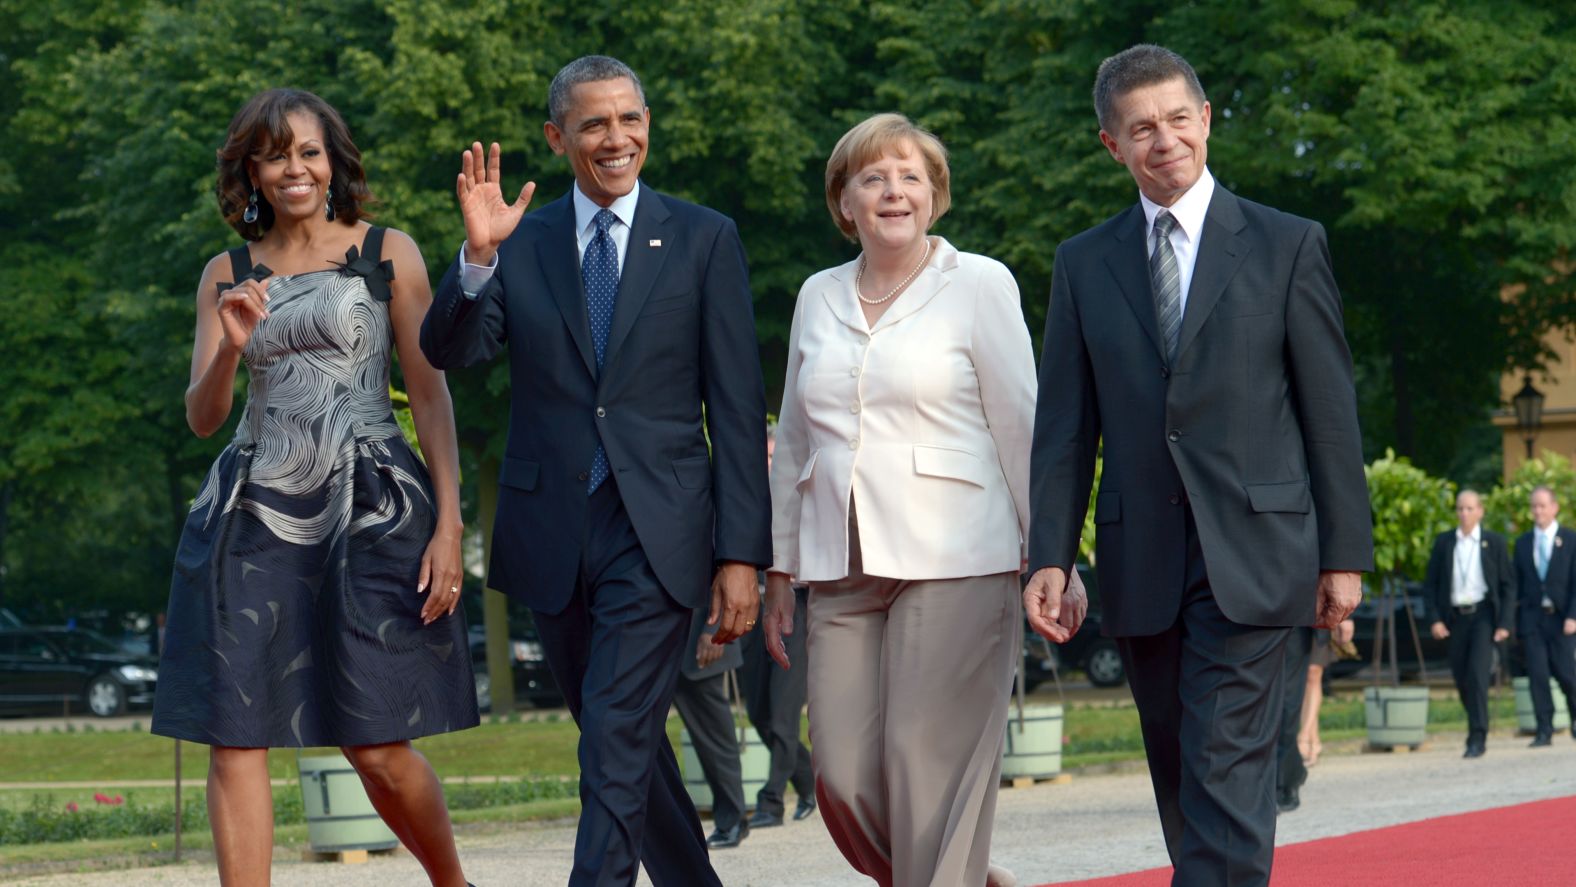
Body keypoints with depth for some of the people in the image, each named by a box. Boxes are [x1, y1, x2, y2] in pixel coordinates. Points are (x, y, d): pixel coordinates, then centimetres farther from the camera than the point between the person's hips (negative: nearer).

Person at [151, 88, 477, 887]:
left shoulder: (386, 254, 4)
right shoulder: (227, 275, 12)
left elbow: (430, 394, 1)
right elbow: (202, 417, 9)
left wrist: (449, 524, -8)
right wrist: (231, 346, -12)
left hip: (368, 511, -3)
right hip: (257, 514, 3)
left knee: (378, 749, -5)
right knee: (234, 737, -6)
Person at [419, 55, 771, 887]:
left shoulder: (705, 240, 1)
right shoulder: (519, 242, 6)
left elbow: (738, 410, -1)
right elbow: (450, 350, -6)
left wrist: (742, 554, -7)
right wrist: (477, 257, -24)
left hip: (656, 537, -3)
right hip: (552, 534, 3)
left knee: (616, 748, -13)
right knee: (629, 744, 15)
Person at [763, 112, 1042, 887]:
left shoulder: (979, 285, 1)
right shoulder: (819, 298, 14)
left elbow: (1021, 426, 0)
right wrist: (779, 568, 18)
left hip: (953, 563, -5)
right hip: (842, 572, 5)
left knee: (932, 767, -9)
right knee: (842, 779, -1)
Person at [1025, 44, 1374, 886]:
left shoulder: (1288, 246, 3)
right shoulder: (1084, 263, 10)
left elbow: (1330, 410, 3)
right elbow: (1064, 424, 8)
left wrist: (1346, 554, -1)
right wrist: (1049, 556, -1)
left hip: (1250, 552, -3)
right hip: (1140, 559, 3)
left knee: (1227, 766, -12)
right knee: (1178, 775, 10)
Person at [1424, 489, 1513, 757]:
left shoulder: (1494, 542, 1)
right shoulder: (1444, 542, 7)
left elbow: (1508, 586, 2)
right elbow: (1430, 584, 7)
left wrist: (1505, 624, -7)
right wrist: (1434, 619, -4)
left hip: (1483, 615, -3)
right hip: (1455, 618, 3)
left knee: (1477, 674, -17)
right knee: (1461, 679, 7)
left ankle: (1477, 738, -17)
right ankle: (1478, 727, 28)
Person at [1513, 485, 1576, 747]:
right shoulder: (1523, 543, 12)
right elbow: (1518, 585, 13)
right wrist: (1514, 621, 6)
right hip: (1532, 618, 3)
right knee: (1537, 674, -5)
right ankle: (1544, 730, -3)